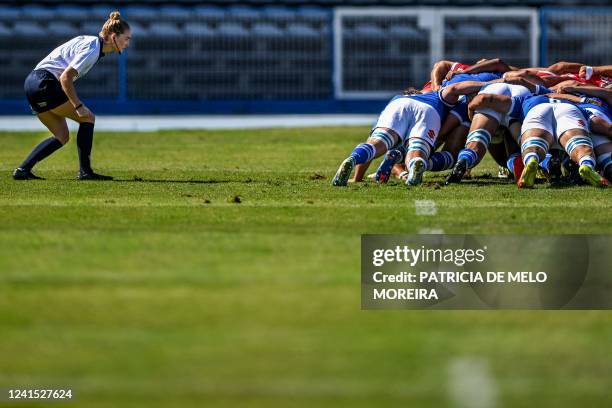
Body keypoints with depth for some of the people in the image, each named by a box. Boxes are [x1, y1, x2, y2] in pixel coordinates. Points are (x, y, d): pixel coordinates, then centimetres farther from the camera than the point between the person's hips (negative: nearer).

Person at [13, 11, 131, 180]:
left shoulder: (90, 41, 14)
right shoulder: (92, 50, -16)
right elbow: (65, 77, -22)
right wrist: (79, 106, -18)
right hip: (45, 84, -10)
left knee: (62, 137, 12)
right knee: (88, 118, -5)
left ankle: (22, 170, 7)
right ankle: (85, 171, -5)